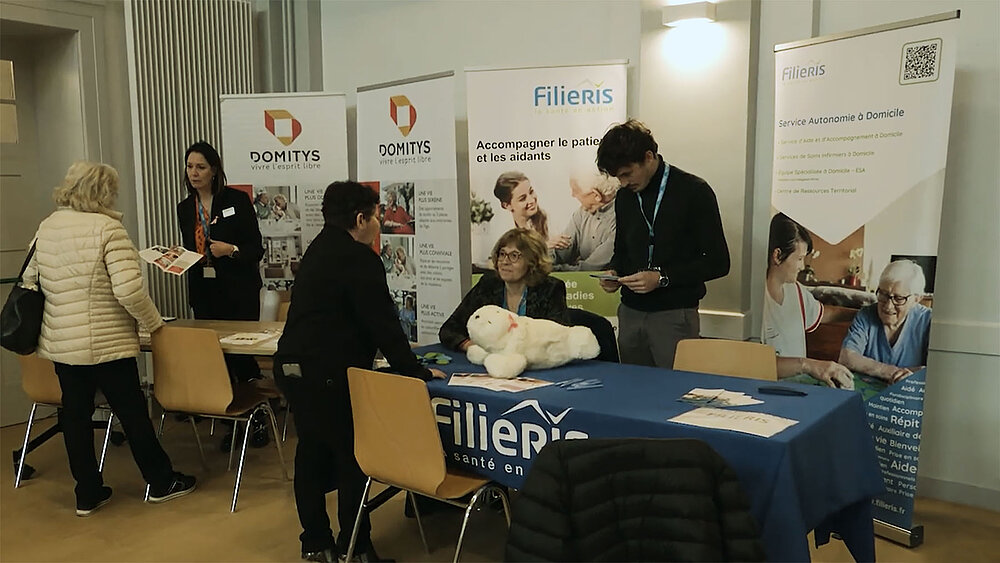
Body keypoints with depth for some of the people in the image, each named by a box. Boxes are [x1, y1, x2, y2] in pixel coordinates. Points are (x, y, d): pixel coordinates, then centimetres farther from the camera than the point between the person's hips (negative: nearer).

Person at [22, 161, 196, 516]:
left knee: (75, 415, 13)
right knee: (133, 413, 7)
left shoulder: (47, 227, 6)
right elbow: (129, 289, -23)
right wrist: (154, 322, -9)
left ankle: (88, 494, 24)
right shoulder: (107, 227, -16)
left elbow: (29, 278, 16)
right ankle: (161, 482, 22)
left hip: (59, 343, 7)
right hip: (106, 343, -6)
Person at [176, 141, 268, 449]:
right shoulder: (185, 208, 10)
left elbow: (256, 249, -6)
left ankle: (257, 419, 14)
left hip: (239, 293, -4)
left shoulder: (237, 200, -4)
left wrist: (231, 250, -24)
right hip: (204, 294, 5)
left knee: (242, 353, -3)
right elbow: (191, 251, 19)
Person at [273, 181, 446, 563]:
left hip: (293, 367, 10)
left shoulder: (319, 249, 16)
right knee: (351, 458, 2)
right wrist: (416, 372, -7)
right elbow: (383, 324, -15)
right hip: (326, 374, -10)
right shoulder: (359, 258, -13)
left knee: (312, 453, 17)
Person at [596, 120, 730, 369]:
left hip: (674, 315, -5)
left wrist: (662, 277, -17)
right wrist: (614, 272, 2)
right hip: (630, 312, 5)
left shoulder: (694, 192, -6)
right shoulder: (625, 196, 11)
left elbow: (718, 262, -8)